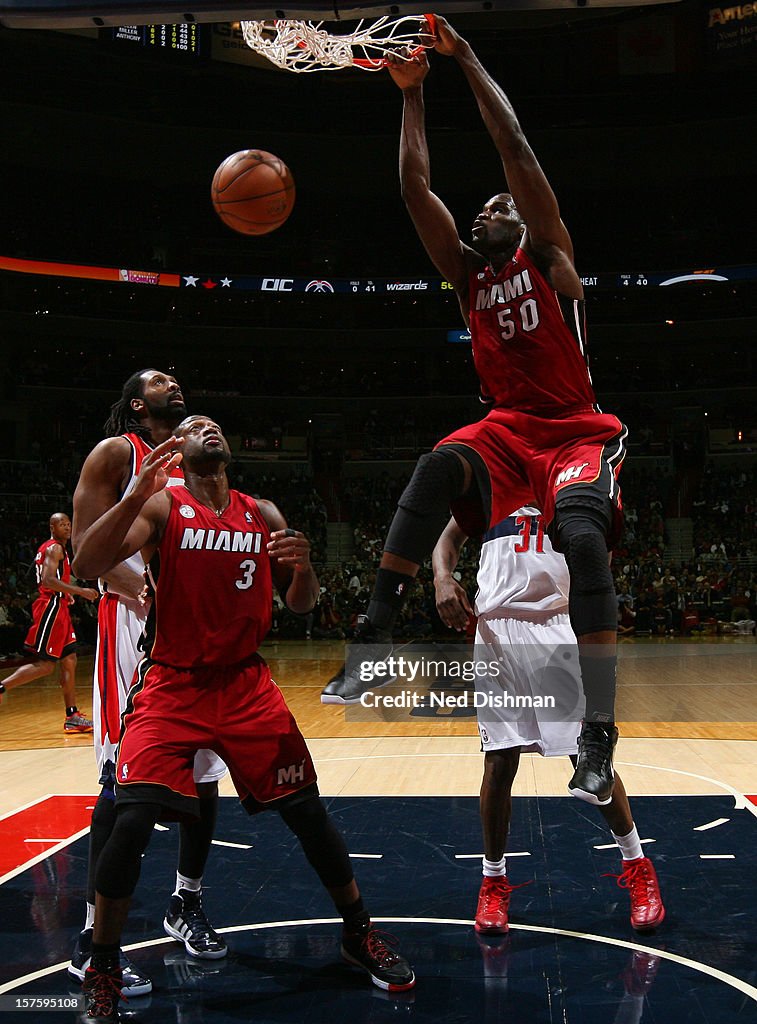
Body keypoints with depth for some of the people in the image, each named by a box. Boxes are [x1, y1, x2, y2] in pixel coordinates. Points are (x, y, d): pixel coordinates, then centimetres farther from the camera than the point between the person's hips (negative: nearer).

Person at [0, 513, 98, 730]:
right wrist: (80, 591, -26)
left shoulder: (56, 548, 20)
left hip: (58, 608, 10)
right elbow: (47, 580, -24)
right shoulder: (55, 548, -11)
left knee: (69, 661, 8)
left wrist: (66, 593, 20)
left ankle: (72, 717, 9)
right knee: (44, 665, -11)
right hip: (51, 607, -10)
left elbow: (47, 580, 27)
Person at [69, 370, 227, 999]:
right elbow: (86, 541, -10)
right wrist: (143, 587, -26)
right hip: (134, 623, -6)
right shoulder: (116, 453, 0)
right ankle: (95, 939, -1)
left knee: (205, 771, 10)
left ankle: (187, 904, 28)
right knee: (126, 780, -10)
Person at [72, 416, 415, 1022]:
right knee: (133, 821, -15)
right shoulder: (161, 505, -6)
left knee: (308, 811, 3)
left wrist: (303, 566, -15)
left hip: (246, 685, 3)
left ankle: (359, 935, 24)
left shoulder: (263, 515, 5)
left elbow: (301, 606, 8)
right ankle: (103, 968, 6)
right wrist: (138, 494, -35)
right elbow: (88, 565, -21)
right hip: (173, 686, -3)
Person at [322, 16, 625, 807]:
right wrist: (411, 91, 8)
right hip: (507, 428, 4)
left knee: (582, 537, -32)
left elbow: (515, 147, -6)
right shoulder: (466, 273, 15)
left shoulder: (548, 258, 3)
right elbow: (415, 187, 8)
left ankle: (599, 735, -30)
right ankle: (375, 639, -34)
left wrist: (464, 55, -2)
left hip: (577, 431, -3)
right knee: (438, 467, -31)